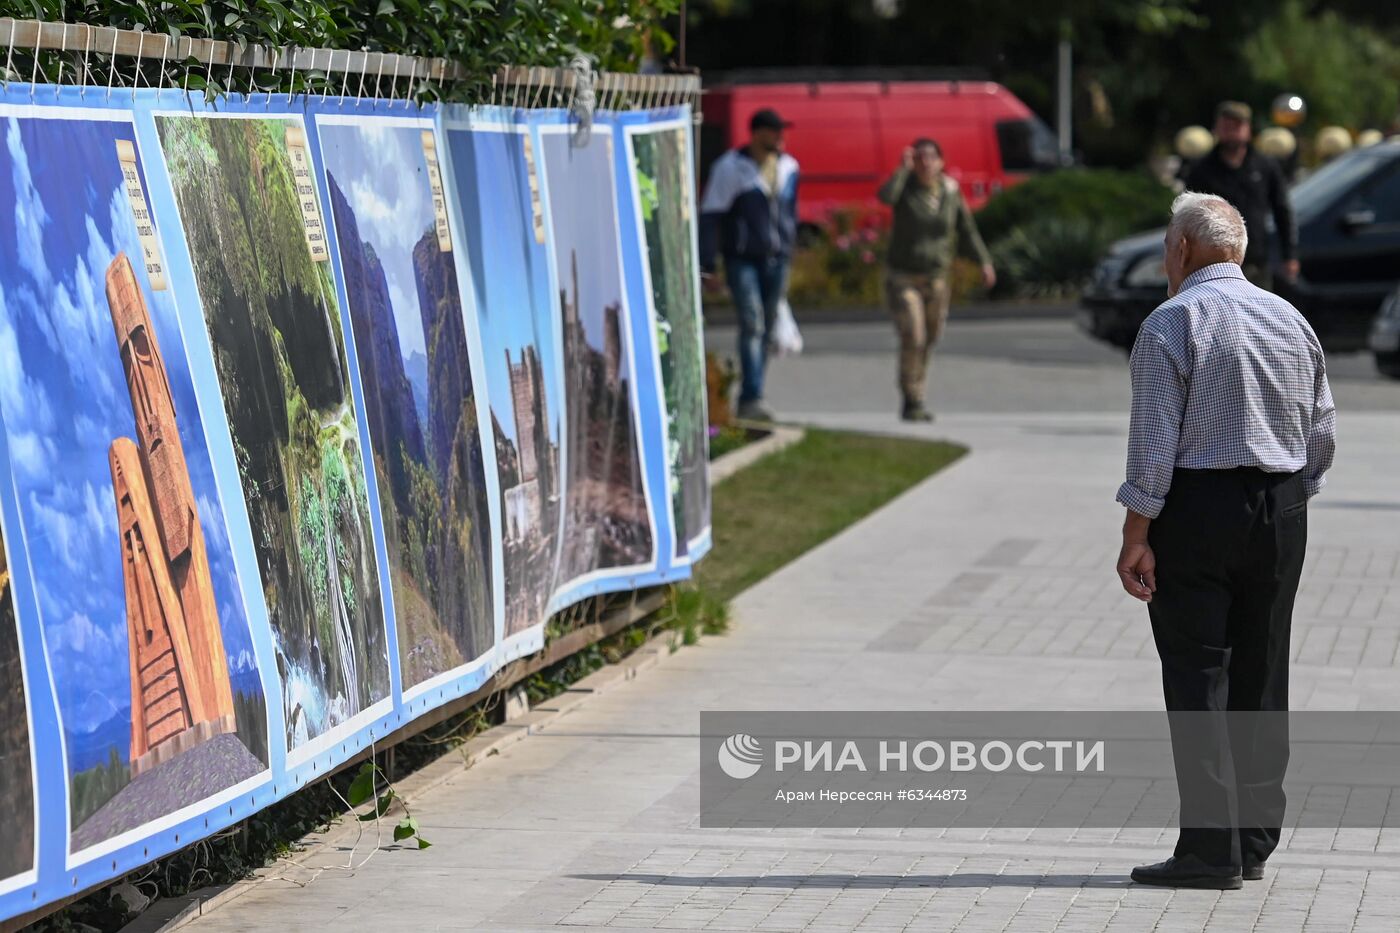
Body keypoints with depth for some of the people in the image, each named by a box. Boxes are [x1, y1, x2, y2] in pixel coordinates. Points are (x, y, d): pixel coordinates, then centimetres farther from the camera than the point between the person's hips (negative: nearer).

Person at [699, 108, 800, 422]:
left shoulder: (788, 167, 10)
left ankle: (748, 399, 13)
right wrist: (706, 266, -9)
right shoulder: (730, 168, -6)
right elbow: (710, 216, -5)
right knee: (752, 324, -17)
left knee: (765, 328, 5)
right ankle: (752, 399, -21)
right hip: (742, 258, -5)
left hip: (776, 260, 5)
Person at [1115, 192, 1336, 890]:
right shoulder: (1291, 320, 10)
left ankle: (1211, 849, -6)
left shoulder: (1171, 322, -8)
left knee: (1196, 675, -3)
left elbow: (1155, 438, -13)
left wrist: (1136, 536, -11)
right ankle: (1255, 840, 16)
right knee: (1262, 675, 12)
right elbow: (1323, 433, 12)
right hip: (1282, 512, 6)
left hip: (1196, 507, -6)